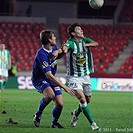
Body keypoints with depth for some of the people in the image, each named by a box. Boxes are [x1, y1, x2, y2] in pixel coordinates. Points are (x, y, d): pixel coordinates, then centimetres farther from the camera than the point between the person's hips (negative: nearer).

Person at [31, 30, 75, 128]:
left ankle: (54, 122, 22)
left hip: (52, 79, 7)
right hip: (39, 79, -7)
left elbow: (58, 56, 23)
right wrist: (64, 87, -35)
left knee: (60, 104, -7)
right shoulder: (41, 54, -29)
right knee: (50, 94, -36)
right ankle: (38, 115, -11)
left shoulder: (53, 48, -4)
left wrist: (62, 51, -3)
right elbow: (49, 75, -33)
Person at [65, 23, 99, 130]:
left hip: (85, 76, 6)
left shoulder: (85, 40, 2)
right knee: (82, 99, -18)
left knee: (87, 100, 13)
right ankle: (92, 123, -11)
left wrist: (87, 45, -36)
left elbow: (96, 44, -15)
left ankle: (76, 113, 43)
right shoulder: (70, 42, -13)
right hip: (74, 77, -6)